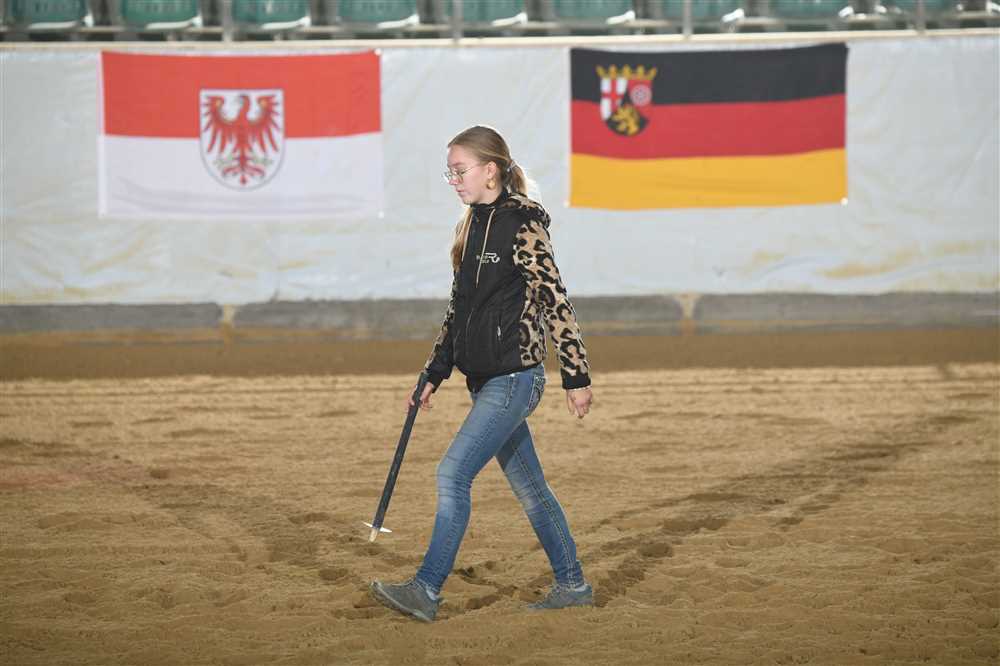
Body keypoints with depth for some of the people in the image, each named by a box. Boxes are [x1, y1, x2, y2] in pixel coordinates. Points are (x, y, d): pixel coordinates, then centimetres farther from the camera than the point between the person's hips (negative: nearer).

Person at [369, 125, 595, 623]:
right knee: (529, 487, 13)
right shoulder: (471, 228, 13)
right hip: (486, 380, 9)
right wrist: (434, 374, 19)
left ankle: (426, 591, -13)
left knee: (453, 473, -14)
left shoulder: (522, 224, -12)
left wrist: (576, 378, -13)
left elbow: (555, 301, -13)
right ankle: (572, 585, 23)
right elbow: (459, 308, 20)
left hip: (513, 379, -9)